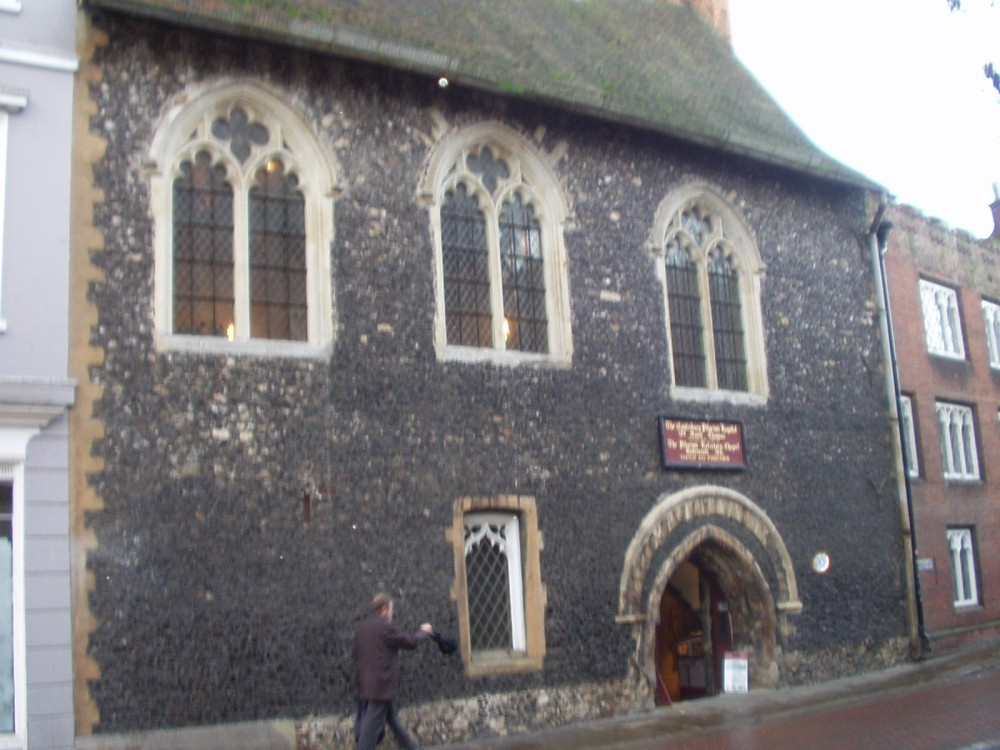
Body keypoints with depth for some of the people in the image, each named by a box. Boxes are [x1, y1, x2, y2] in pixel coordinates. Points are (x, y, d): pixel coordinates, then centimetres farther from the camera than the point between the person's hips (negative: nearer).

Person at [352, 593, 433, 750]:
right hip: (382, 685, -9)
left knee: (392, 718, 20)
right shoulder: (385, 627, -15)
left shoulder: (360, 627, 9)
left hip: (366, 684, 9)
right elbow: (411, 642, -6)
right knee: (373, 725, -6)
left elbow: (357, 656, 16)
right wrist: (424, 632, 13)